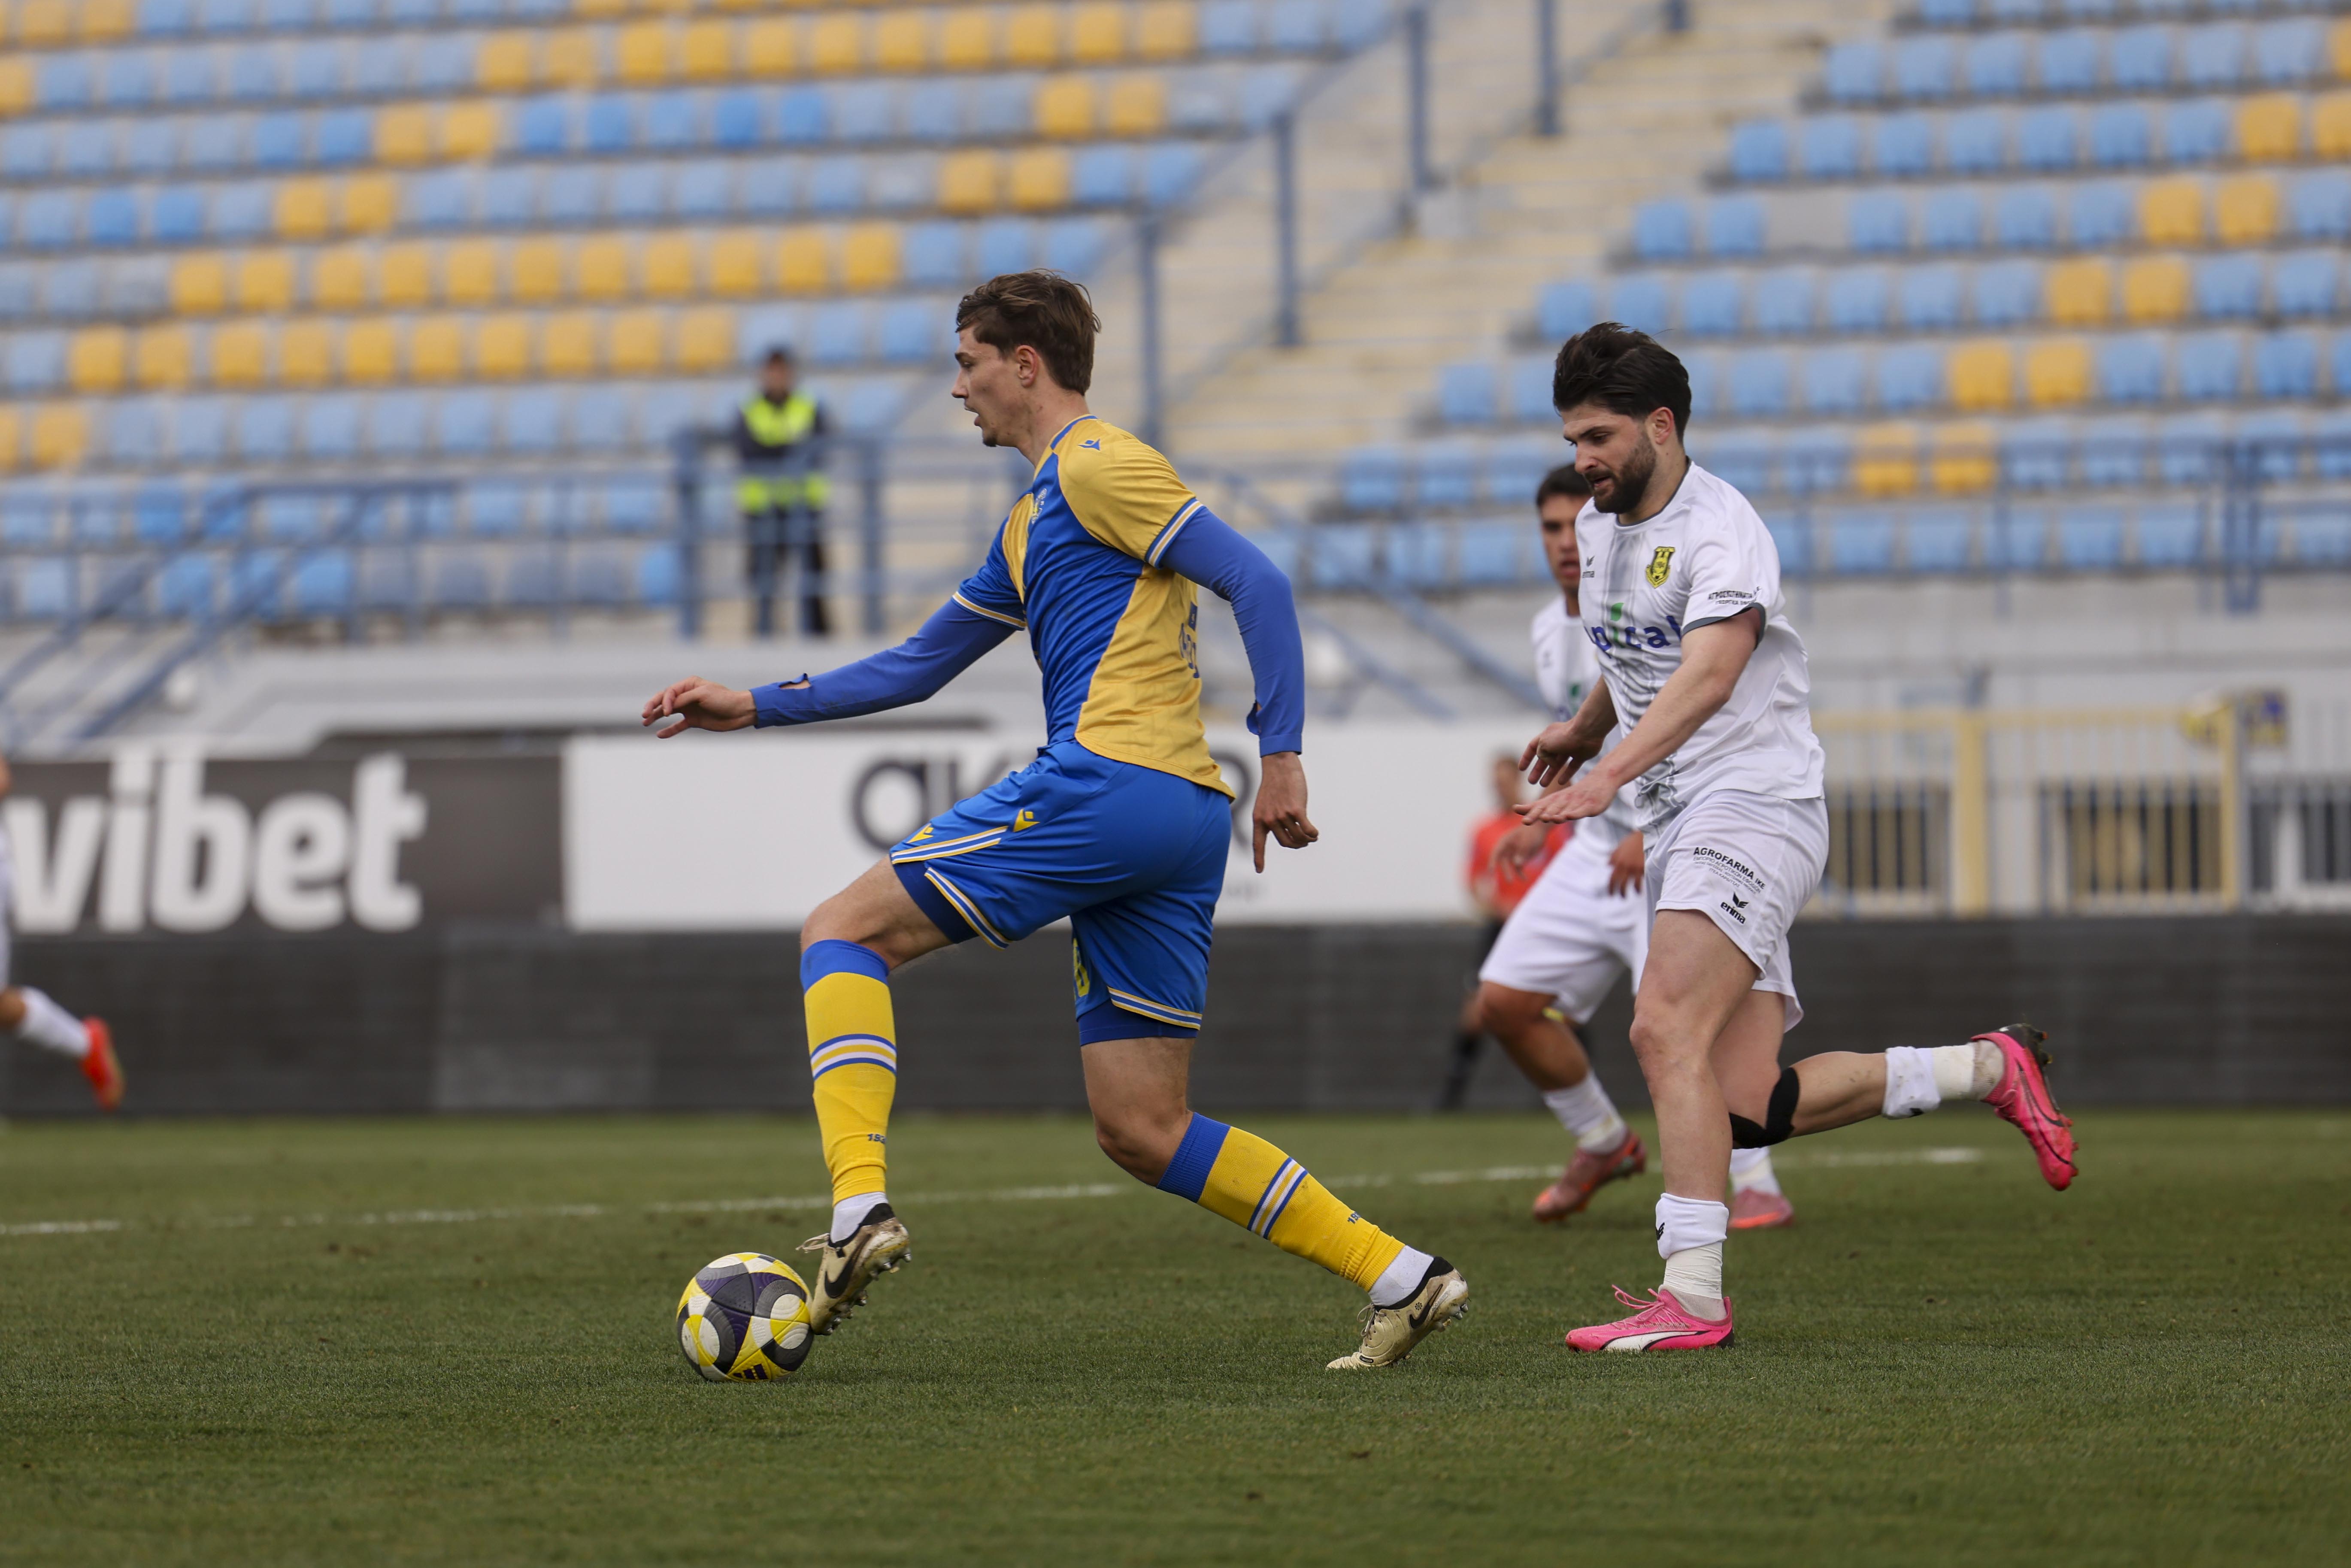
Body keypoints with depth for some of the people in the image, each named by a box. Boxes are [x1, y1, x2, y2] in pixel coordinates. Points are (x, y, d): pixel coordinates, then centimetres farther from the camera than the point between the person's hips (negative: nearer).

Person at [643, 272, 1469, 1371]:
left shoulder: (1097, 466, -1)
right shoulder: (1030, 523, 29)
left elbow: (1256, 581, -10)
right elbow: (918, 664, 34)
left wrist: (1279, 753, -16)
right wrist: (756, 707, 29)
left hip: (1110, 779, -10)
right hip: (1182, 823, 10)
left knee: (843, 932, -2)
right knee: (1142, 1132, 7)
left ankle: (860, 1208, -18)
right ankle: (1399, 1279, 1)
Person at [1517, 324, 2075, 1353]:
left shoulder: (1721, 530, -13)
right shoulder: (1599, 527, 14)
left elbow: (1711, 672, -31)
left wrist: (1609, 775, -42)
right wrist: (1579, 733, 21)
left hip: (1756, 808, -8)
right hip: (1678, 827, 8)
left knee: (1667, 1030, -26)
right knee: (1745, 1107, -1)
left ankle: (1691, 1295, -28)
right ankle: (1985, 1068, 18)